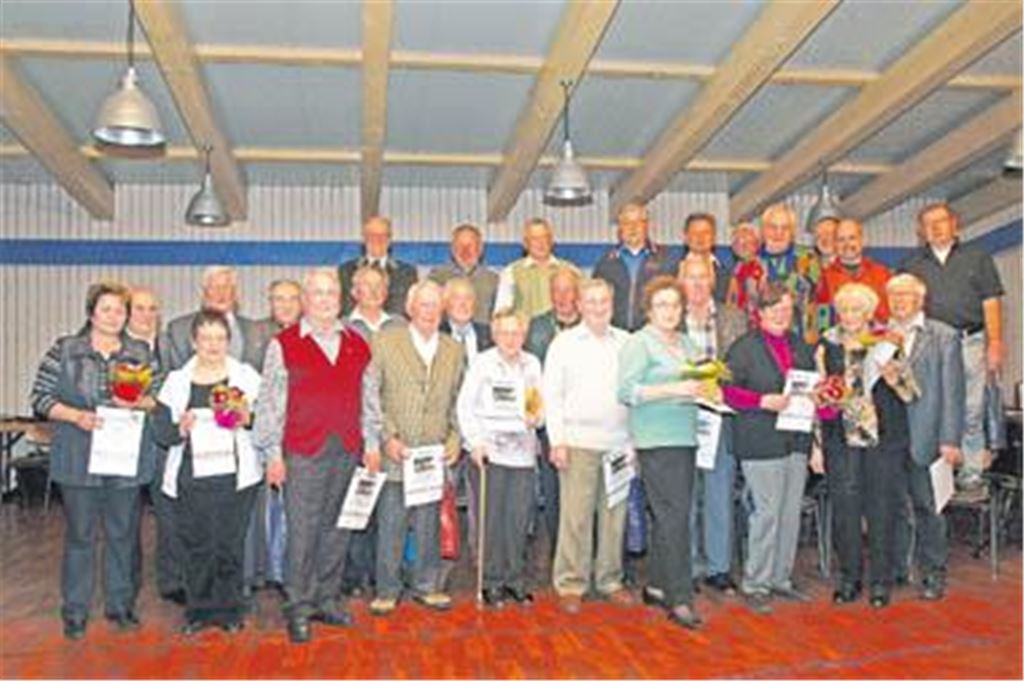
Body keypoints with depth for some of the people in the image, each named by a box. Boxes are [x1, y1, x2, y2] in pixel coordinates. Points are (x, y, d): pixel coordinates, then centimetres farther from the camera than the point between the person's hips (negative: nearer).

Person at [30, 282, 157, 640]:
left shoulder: (141, 353, 8)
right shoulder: (64, 350, 2)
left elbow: (159, 398, 9)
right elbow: (41, 398, 0)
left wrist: (138, 403, -12)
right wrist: (75, 415, -15)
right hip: (79, 460, -2)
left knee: (123, 534, 8)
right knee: (79, 535, 5)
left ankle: (121, 605, 22)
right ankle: (75, 612, 18)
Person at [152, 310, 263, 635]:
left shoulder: (246, 376, 7)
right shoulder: (177, 381, 10)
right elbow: (160, 432, 6)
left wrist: (247, 419, -14)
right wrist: (181, 428, -13)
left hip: (234, 475, -1)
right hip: (191, 477, 1)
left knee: (230, 544, 0)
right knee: (196, 546, 2)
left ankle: (230, 609, 15)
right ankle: (199, 610, 17)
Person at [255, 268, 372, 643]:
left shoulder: (357, 344, 11)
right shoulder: (284, 344, 0)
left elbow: (368, 398, 14)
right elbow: (270, 403, -1)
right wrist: (273, 453, -4)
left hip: (348, 449, 4)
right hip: (303, 450, -4)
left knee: (337, 527, 10)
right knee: (302, 530, -2)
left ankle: (327, 600, 22)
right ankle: (299, 608, 8)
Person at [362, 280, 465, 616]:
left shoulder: (454, 351, 11)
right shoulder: (385, 343, 0)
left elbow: (458, 402, 14)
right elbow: (370, 397, -3)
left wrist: (454, 440, 3)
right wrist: (386, 437, -9)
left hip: (435, 455, 3)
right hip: (395, 454, -3)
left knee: (430, 524, 9)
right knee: (390, 525, 2)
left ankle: (427, 586, 23)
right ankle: (387, 590, 15)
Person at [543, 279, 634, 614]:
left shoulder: (626, 342, 12)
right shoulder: (564, 342, 5)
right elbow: (551, 395, 2)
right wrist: (557, 441, -5)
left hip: (619, 441, 3)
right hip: (579, 442, -3)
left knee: (615, 514, 6)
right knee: (576, 516, -4)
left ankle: (610, 580, 18)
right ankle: (571, 585, 5)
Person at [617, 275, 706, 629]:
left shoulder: (686, 342, 19)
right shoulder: (639, 343, -5)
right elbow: (626, 391, -14)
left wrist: (703, 386, 4)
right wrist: (672, 389, -19)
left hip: (685, 437, 8)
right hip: (657, 440, -8)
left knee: (667, 516, 12)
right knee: (674, 516, -10)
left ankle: (660, 586, 22)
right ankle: (679, 599, -7)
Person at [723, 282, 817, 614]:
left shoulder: (800, 346, 16)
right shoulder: (744, 347, -3)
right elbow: (728, 390, -9)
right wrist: (764, 401, -19)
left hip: (796, 440, 7)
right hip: (761, 443, -7)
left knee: (791, 512, 10)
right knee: (767, 512, -7)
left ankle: (781, 578, 23)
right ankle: (755, 584, 4)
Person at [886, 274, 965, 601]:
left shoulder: (945, 337, 3)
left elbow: (952, 392, -2)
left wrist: (950, 440, -8)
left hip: (924, 437, -2)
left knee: (927, 507, 3)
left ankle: (933, 574, 16)